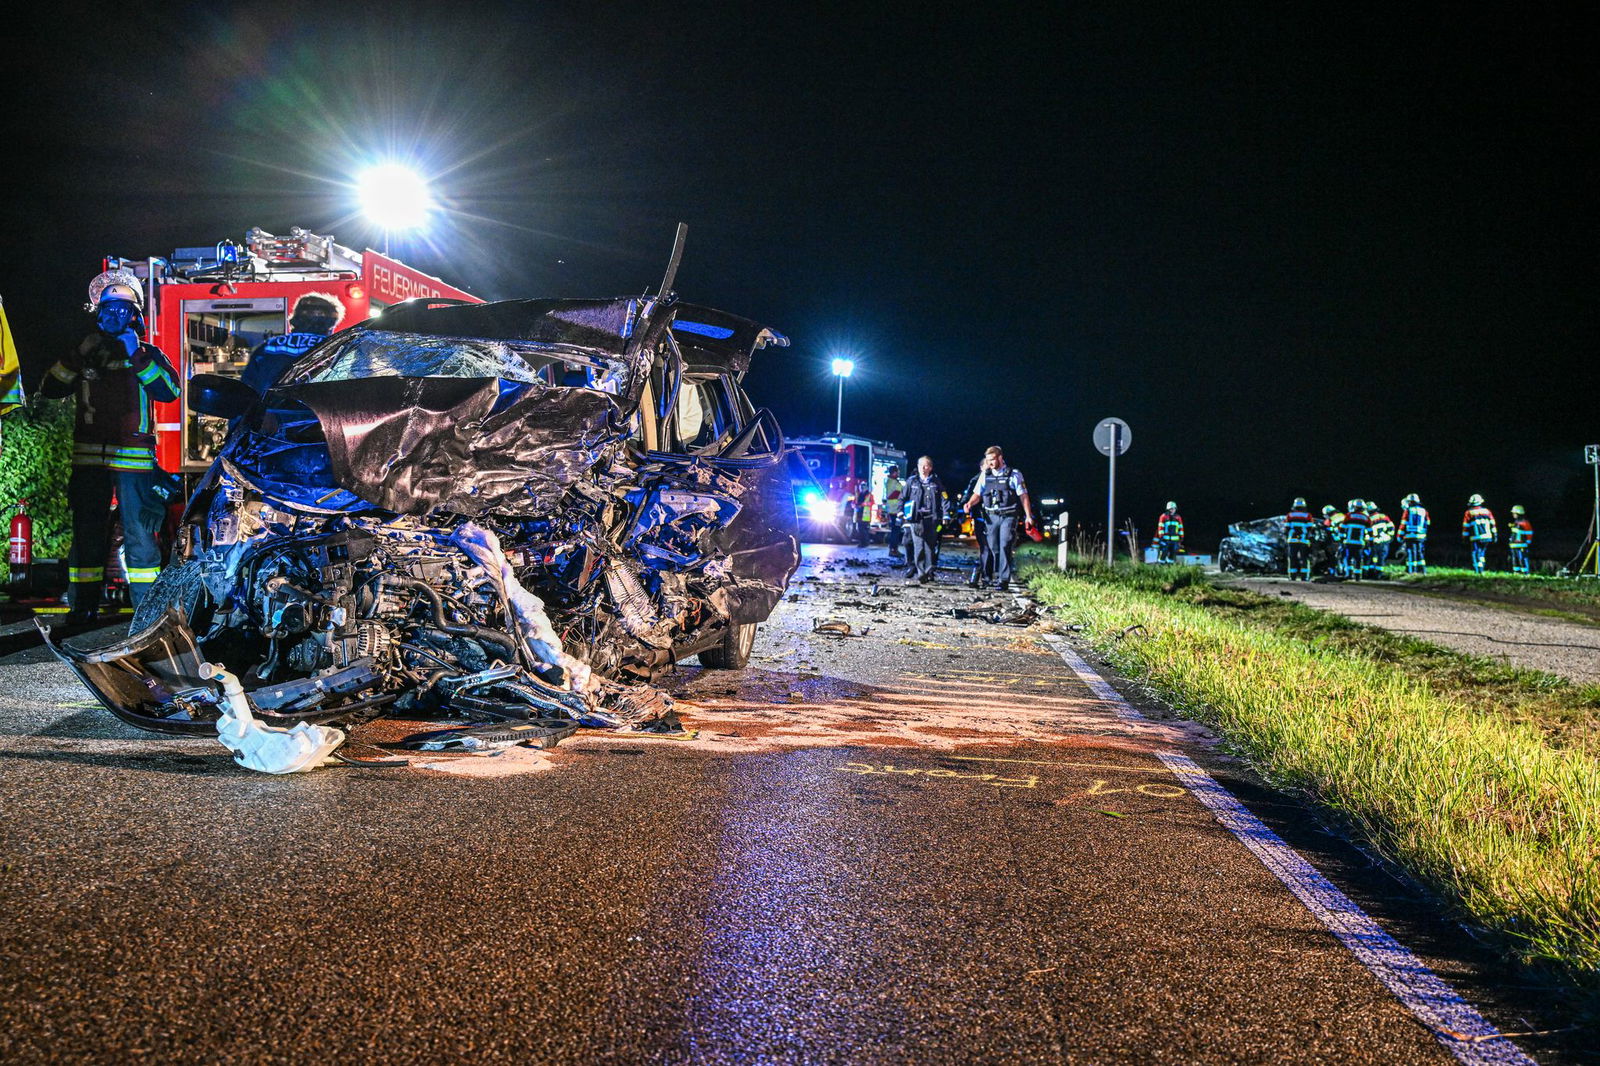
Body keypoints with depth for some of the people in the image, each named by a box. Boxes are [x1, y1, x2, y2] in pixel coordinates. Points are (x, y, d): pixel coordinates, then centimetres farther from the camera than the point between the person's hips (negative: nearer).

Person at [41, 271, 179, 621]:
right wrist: (80, 355, -8)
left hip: (135, 458, -2)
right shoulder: (83, 352, 15)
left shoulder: (148, 353, 8)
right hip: (89, 458, 3)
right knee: (87, 533, 6)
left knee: (139, 533, -3)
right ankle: (82, 602, 12)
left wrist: (138, 356, -17)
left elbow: (169, 390, -10)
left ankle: (147, 603, 2)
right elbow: (50, 388, 3)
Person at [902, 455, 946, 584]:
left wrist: (945, 515, -1)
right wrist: (900, 513, 3)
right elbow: (903, 497, 14)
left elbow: (943, 499, 7)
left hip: (931, 518, 0)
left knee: (929, 546, 2)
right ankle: (920, 573, -12)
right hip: (916, 518, 0)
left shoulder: (936, 482, 10)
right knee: (918, 546, -10)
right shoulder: (911, 481, 11)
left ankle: (929, 572, 7)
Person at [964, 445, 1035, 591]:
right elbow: (977, 494, 8)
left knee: (1005, 546, -13)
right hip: (991, 517, 4)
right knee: (994, 548, 6)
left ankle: (1004, 579, -14)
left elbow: (1023, 496, 1)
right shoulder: (985, 475, 11)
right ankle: (997, 575, 19)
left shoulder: (1014, 475, 1)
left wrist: (1028, 516, -5)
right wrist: (970, 503, -13)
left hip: (1008, 516, -4)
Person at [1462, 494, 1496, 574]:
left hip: (1475, 538, -3)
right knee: (1482, 552, 16)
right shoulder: (1487, 511, 7)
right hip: (1487, 537, 3)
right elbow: (1492, 524, 8)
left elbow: (1465, 526, 1)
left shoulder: (1468, 513, -1)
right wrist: (1495, 535, 13)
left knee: (1475, 553, 2)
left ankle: (1476, 570, -6)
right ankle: (1481, 569, 13)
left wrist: (1465, 537, 9)